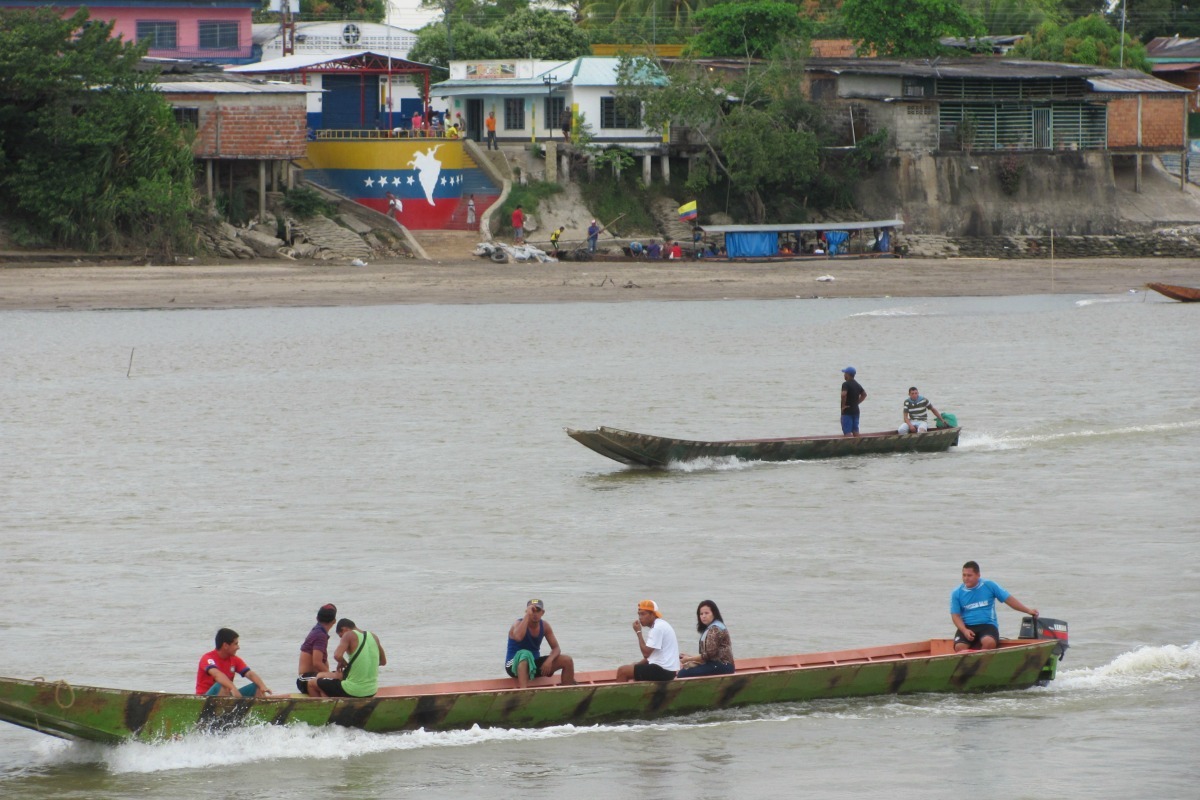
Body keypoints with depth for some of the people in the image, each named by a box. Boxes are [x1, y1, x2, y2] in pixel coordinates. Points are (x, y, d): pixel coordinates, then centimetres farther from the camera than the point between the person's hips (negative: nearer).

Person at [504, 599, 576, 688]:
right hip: (515, 666, -6)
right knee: (525, 655, -42)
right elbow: (518, 637, -41)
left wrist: (549, 660, -21)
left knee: (567, 661, -7)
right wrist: (527, 615, -34)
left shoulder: (544, 626, 1)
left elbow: (556, 648, 1)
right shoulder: (519, 624, -16)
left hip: (534, 664, 6)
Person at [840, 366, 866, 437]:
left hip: (847, 411, -8)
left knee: (847, 432, -8)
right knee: (855, 431, 10)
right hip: (856, 410, 8)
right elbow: (864, 395, 20)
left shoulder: (846, 384, -14)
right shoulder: (857, 385, 11)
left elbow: (844, 394, -31)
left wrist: (843, 405, -17)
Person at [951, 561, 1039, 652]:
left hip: (987, 625, -1)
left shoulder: (990, 586, 4)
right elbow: (955, 616, 4)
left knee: (989, 642, -35)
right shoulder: (957, 594, 7)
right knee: (960, 646, -30)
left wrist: (1028, 610, 0)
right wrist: (964, 630, -14)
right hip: (966, 627, 1)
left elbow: (1009, 600, 7)